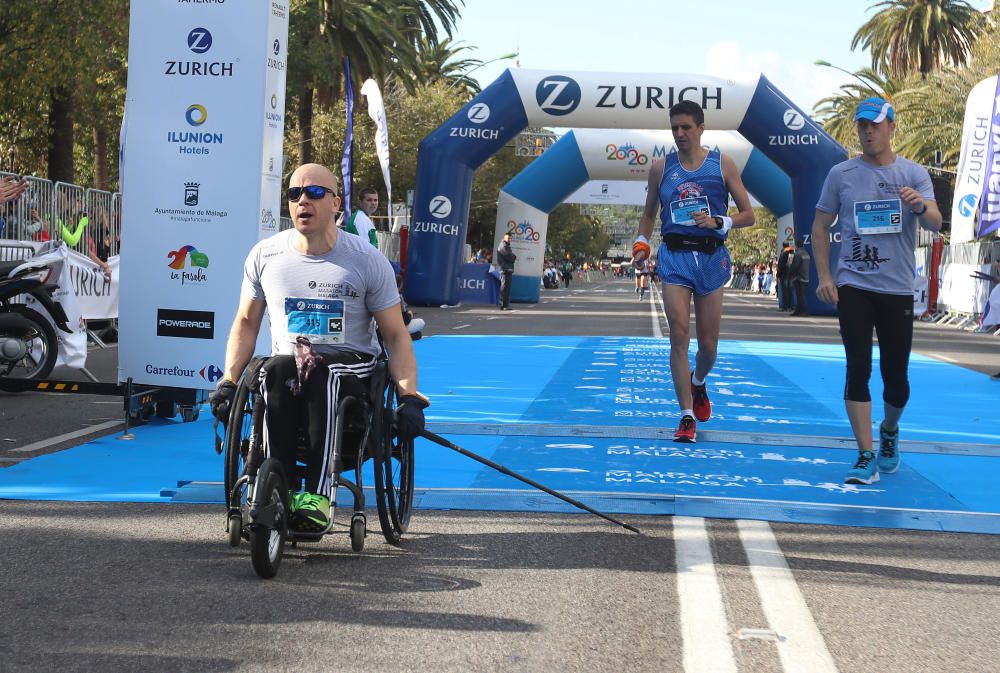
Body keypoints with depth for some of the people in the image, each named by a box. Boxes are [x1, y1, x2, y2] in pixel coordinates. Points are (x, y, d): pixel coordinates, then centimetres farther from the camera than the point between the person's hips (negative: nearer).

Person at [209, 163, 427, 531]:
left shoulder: (367, 260, 1)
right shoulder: (265, 255, 7)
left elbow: (396, 335, 2)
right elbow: (246, 322, 17)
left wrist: (409, 397, -11)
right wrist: (228, 381, 3)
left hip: (352, 365, -2)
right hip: (288, 359, 2)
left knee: (322, 374, -37)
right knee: (278, 371, -34)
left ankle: (317, 495, -43)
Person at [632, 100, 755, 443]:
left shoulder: (722, 164, 3)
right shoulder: (661, 168, 7)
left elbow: (748, 215, 4)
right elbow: (649, 213, 20)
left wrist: (717, 222, -13)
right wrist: (642, 241, 2)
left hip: (711, 257, 0)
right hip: (675, 256, 0)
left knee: (708, 343, 7)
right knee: (679, 335, -12)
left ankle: (698, 383, 41)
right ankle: (687, 417, -10)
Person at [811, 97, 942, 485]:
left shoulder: (914, 174, 2)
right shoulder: (841, 174, 3)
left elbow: (935, 224, -10)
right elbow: (821, 226, 9)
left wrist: (921, 206, -33)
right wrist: (824, 276, -2)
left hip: (897, 289, 0)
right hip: (853, 288, 0)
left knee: (895, 375, 6)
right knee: (859, 369, -8)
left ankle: (889, 431, 36)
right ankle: (866, 457, -4)